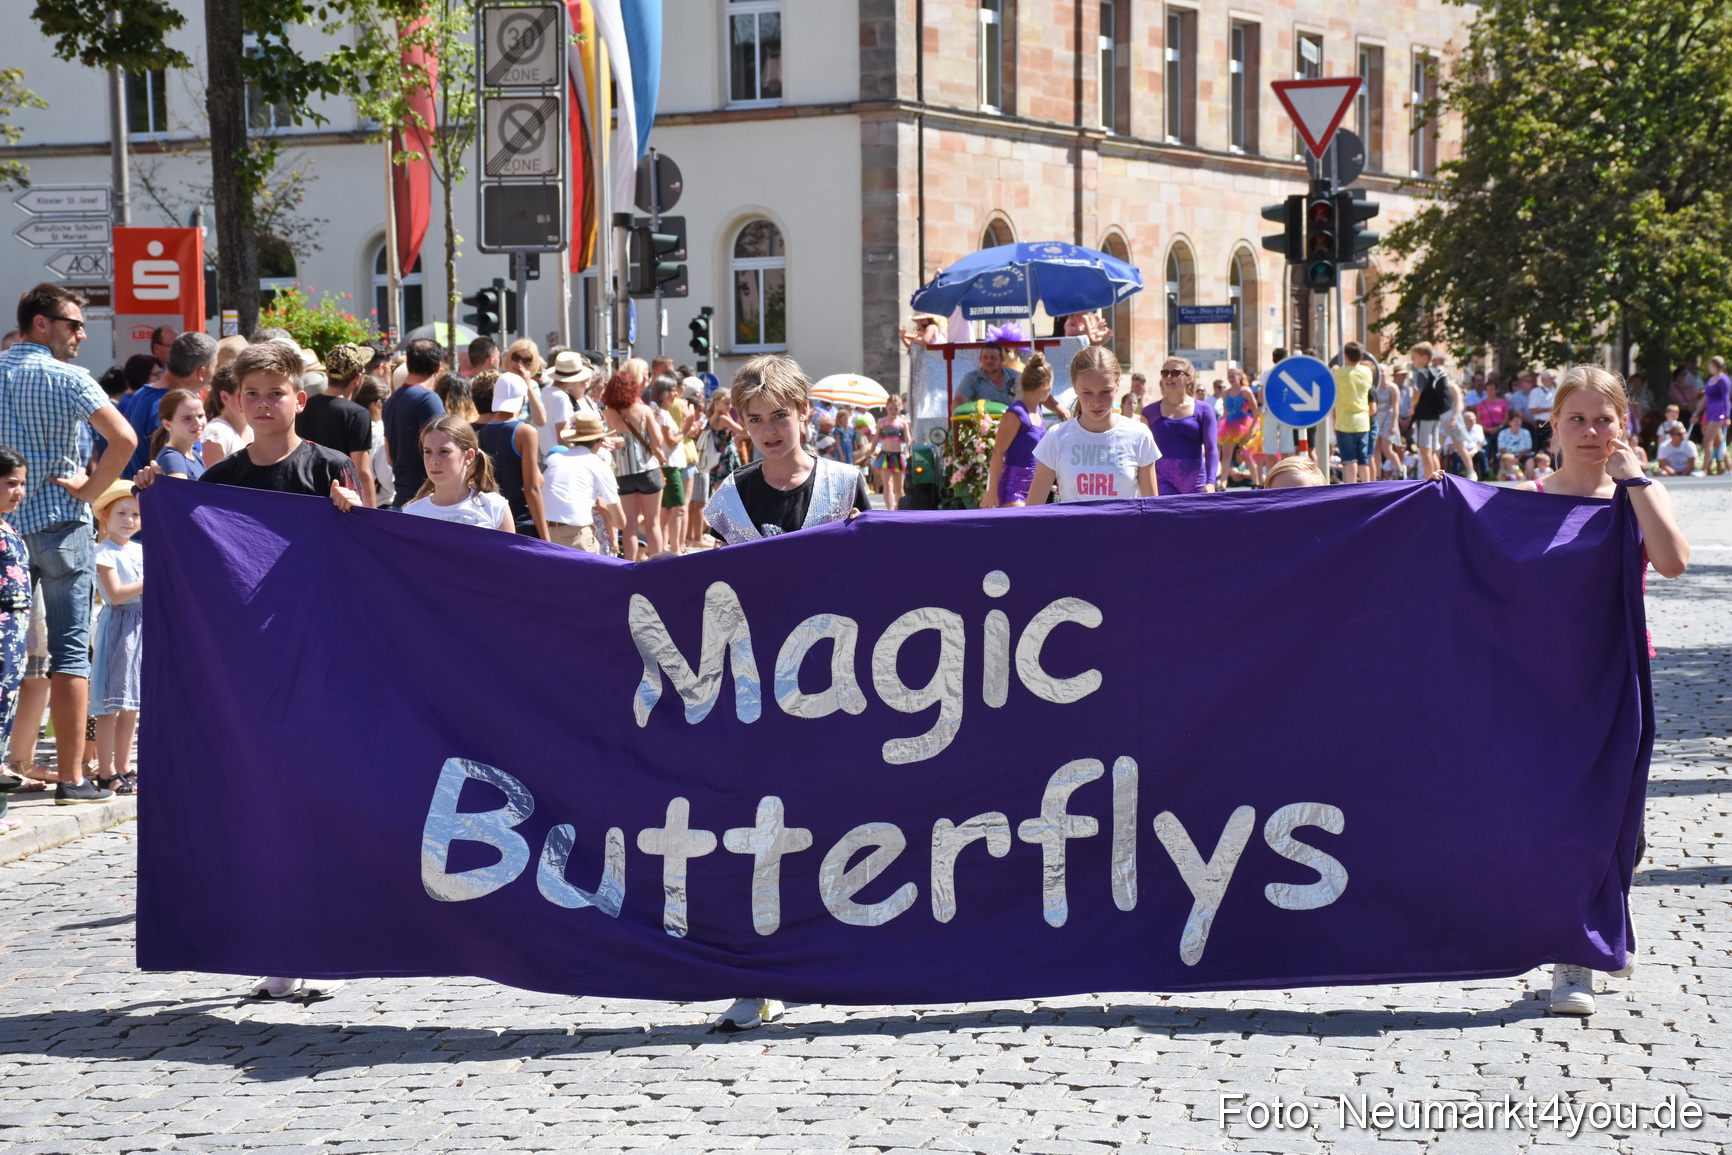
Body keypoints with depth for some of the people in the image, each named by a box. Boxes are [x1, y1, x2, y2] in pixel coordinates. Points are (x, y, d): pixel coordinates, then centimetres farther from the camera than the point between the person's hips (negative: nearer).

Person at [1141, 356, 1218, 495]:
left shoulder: (1203, 410, 4)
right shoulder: (1151, 412, 7)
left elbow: (1211, 449, -2)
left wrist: (1210, 482, -15)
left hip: (1194, 482, 1)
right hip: (1163, 482, -1)